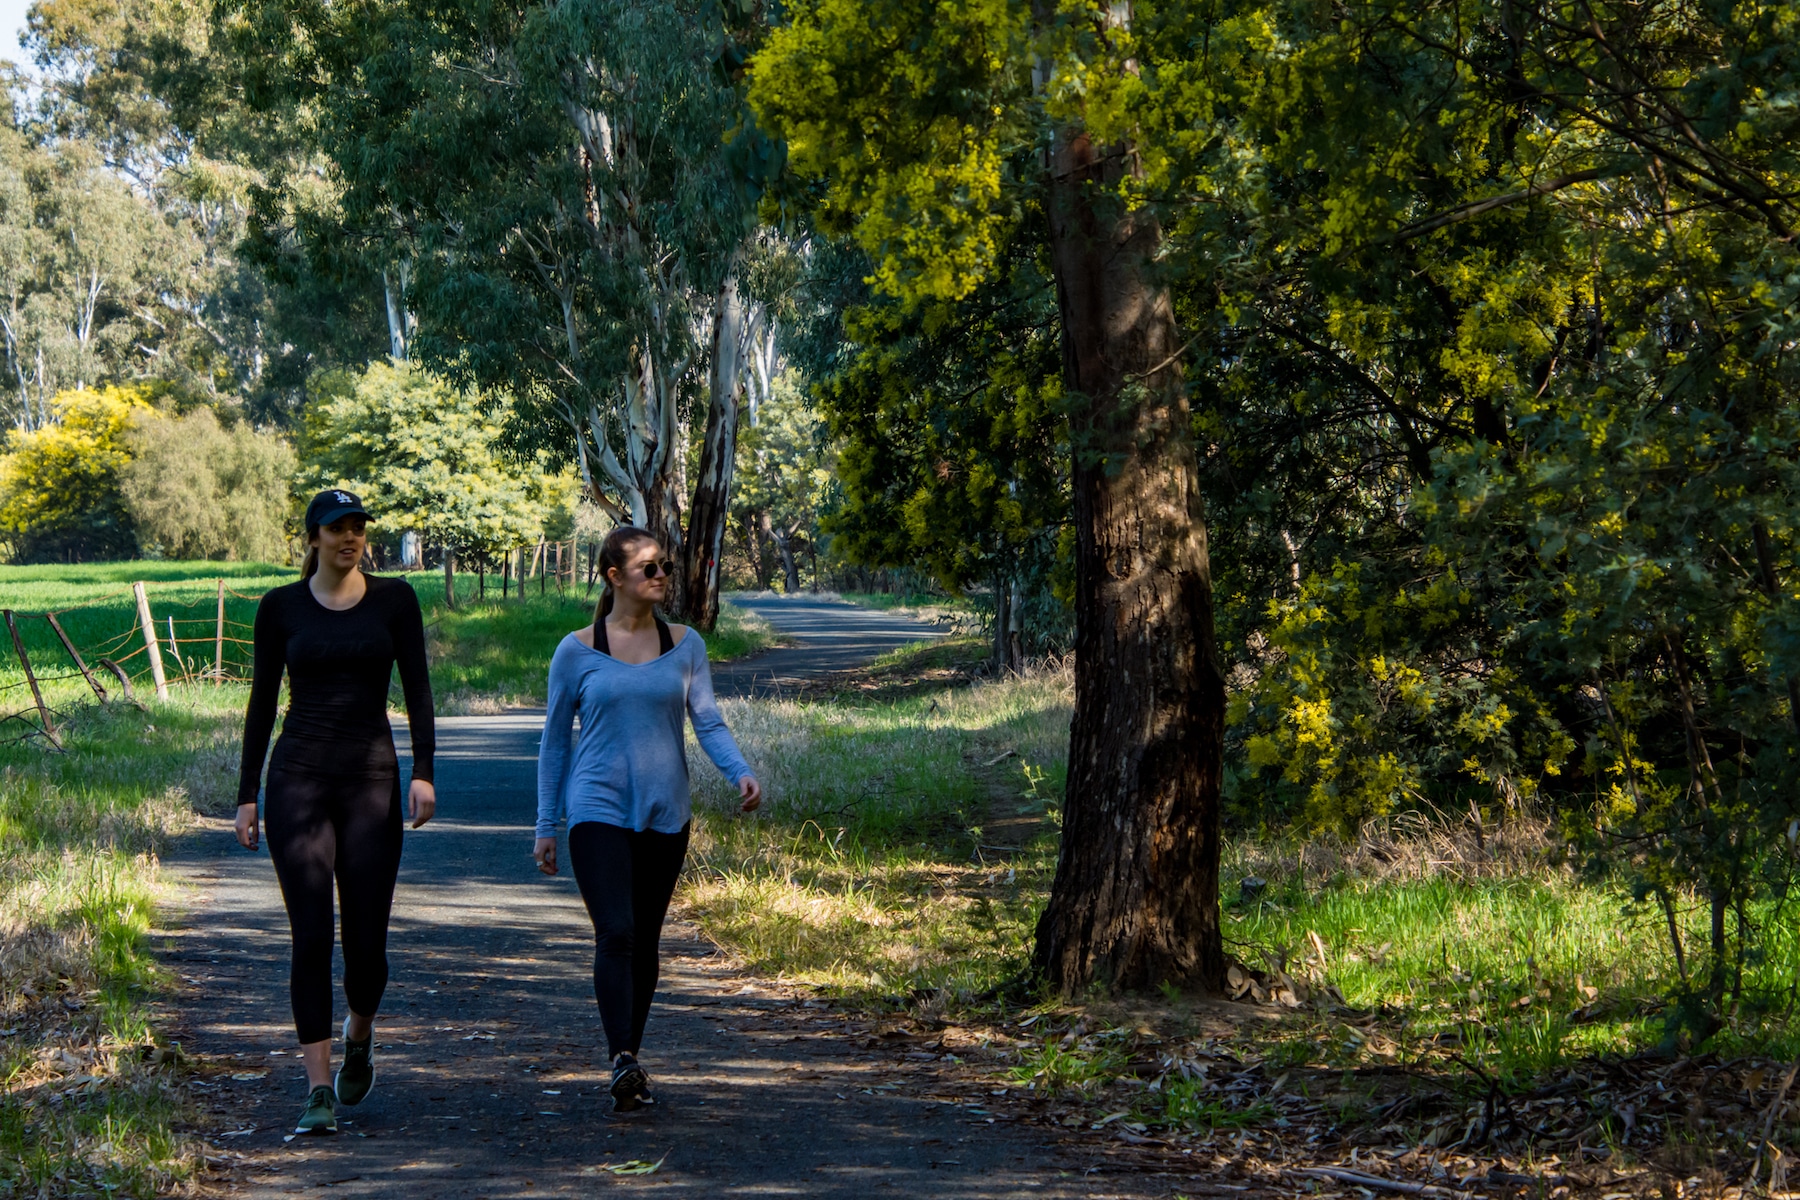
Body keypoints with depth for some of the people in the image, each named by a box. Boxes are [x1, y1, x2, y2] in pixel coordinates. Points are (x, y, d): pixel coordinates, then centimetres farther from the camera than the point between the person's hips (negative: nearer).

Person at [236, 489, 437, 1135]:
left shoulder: (393, 599, 5)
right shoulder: (281, 607, 5)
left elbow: (417, 688, 3)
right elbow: (262, 700, 8)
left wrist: (423, 771, -8)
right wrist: (247, 793, 5)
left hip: (371, 776, 0)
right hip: (298, 776, 0)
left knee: (366, 938, 0)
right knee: (311, 937, -7)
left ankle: (359, 1036, 32)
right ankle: (319, 1089, -3)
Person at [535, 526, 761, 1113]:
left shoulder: (685, 645, 7)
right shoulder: (577, 651, 1)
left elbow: (708, 722, 3)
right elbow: (555, 740, 7)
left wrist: (741, 773, -17)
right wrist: (546, 825, 6)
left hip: (666, 813, 3)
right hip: (599, 808, -3)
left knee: (645, 941, 8)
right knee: (616, 932, -18)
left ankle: (630, 1060, 20)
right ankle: (623, 1063, -25)